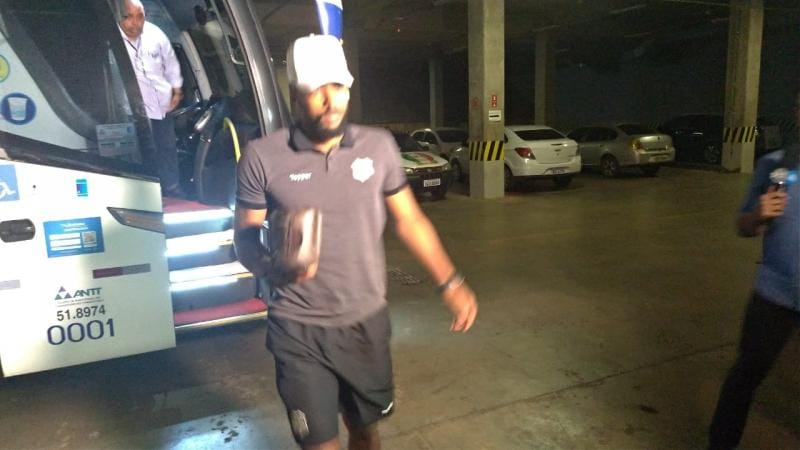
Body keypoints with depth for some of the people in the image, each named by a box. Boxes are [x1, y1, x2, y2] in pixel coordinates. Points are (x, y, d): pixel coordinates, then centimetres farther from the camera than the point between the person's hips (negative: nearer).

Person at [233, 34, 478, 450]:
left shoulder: (378, 145, -3)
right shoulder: (262, 157, -10)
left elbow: (409, 220, 5)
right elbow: (245, 237, -4)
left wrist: (450, 283, -2)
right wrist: (273, 265, -26)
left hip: (367, 322, 3)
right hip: (299, 331, -2)